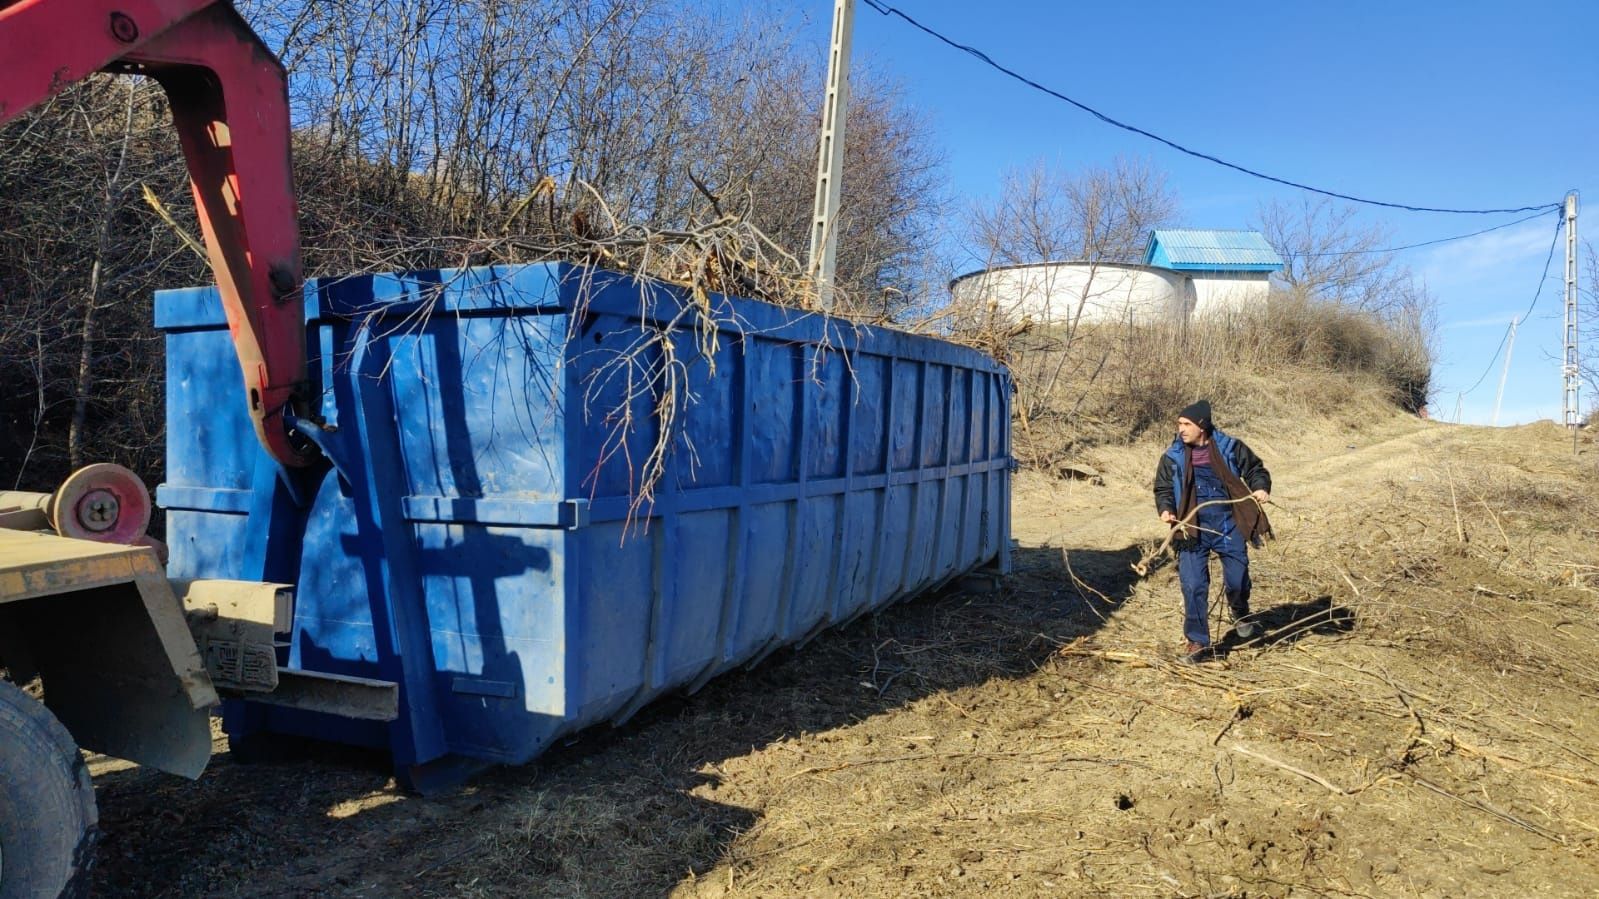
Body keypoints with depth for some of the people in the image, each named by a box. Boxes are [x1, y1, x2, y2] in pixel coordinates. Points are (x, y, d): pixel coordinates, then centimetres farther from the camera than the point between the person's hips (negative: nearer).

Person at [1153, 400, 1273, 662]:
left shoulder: (1230, 447, -2)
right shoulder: (1173, 457, 0)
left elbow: (1255, 469, 11)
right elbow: (1163, 489, 9)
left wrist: (1261, 488, -8)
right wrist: (1165, 509, -10)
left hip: (1228, 525, 0)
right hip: (1193, 529, 0)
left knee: (1238, 579, 8)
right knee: (1193, 586, -4)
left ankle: (1241, 617, 43)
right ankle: (1197, 640, 9)